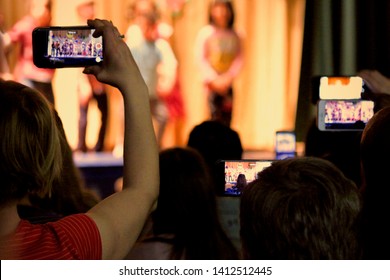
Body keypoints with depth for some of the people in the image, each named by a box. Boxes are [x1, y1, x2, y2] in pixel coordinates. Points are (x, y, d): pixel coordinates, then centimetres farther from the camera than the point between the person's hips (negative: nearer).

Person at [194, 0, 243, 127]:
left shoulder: (234, 35, 6)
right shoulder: (206, 32, -4)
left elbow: (239, 59, 4)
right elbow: (200, 58, -6)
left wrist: (229, 76, -11)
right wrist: (213, 79, -12)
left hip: (227, 83, 3)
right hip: (212, 83, -3)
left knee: (227, 119, 1)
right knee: (216, 116, -12)